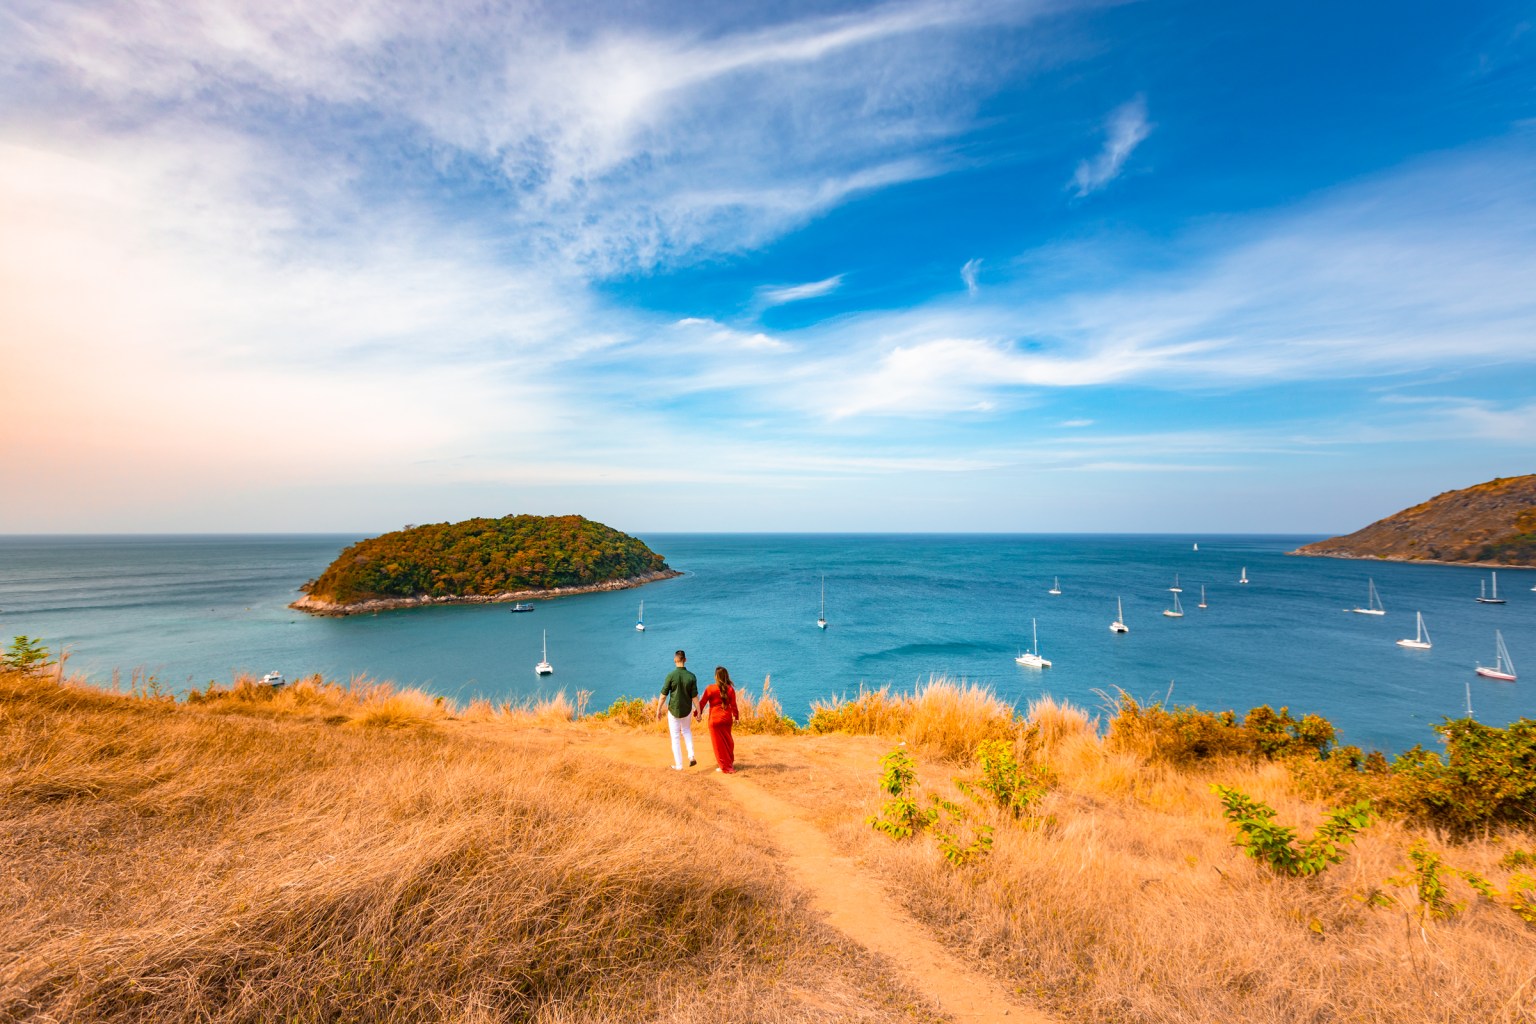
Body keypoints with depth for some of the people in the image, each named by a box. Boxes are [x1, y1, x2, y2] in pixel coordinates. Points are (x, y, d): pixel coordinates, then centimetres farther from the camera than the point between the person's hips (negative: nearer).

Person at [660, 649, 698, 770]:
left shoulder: (670, 675, -16)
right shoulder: (692, 676, -12)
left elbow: (663, 695, -11)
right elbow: (695, 697, -9)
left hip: (673, 710, -2)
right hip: (687, 710, 2)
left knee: (675, 737, 12)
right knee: (686, 730, 28)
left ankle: (679, 765, 18)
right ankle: (691, 756, 13)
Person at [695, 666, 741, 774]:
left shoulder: (711, 689, -14)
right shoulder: (730, 689, -6)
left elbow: (702, 702, -7)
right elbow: (733, 705, 0)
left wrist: (696, 714, 7)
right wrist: (736, 716, 13)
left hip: (715, 719, -4)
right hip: (727, 719, 4)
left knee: (719, 743, 8)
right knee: (727, 741, 21)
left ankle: (726, 767, 14)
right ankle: (730, 762, 34)